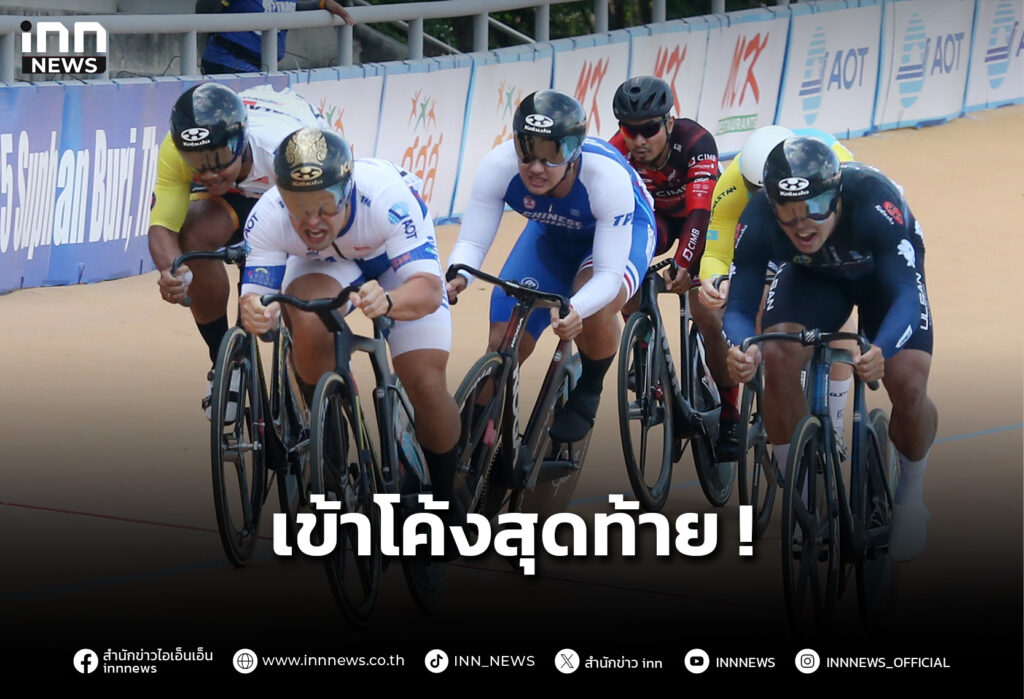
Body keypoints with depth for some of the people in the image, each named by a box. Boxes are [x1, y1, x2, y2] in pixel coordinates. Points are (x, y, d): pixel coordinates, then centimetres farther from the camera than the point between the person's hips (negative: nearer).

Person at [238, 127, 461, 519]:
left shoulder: (387, 197, -42)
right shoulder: (267, 218, -35)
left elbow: (429, 289, -46)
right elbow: (256, 293, -32)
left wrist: (387, 302, -69)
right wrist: (253, 313, -57)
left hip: (397, 266, -1)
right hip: (324, 265, 1)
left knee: (427, 386, -16)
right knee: (309, 324, -33)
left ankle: (446, 499, 10)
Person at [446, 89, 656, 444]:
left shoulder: (608, 176, -40)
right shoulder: (497, 166, -32)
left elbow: (609, 275, -39)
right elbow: (472, 242, -27)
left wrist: (575, 310, -60)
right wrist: (456, 278, -50)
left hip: (624, 232, -4)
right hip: (552, 236, 4)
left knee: (594, 310, -35)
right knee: (502, 345, -11)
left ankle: (587, 391, -5)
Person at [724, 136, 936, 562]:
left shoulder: (874, 203, -42)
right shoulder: (758, 222, -35)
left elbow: (905, 294, -45)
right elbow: (740, 306, -31)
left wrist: (880, 351, -64)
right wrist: (741, 348, -55)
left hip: (883, 272, -2)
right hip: (812, 275, 2)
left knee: (908, 386, -21)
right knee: (777, 358, -26)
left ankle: (911, 495, 9)